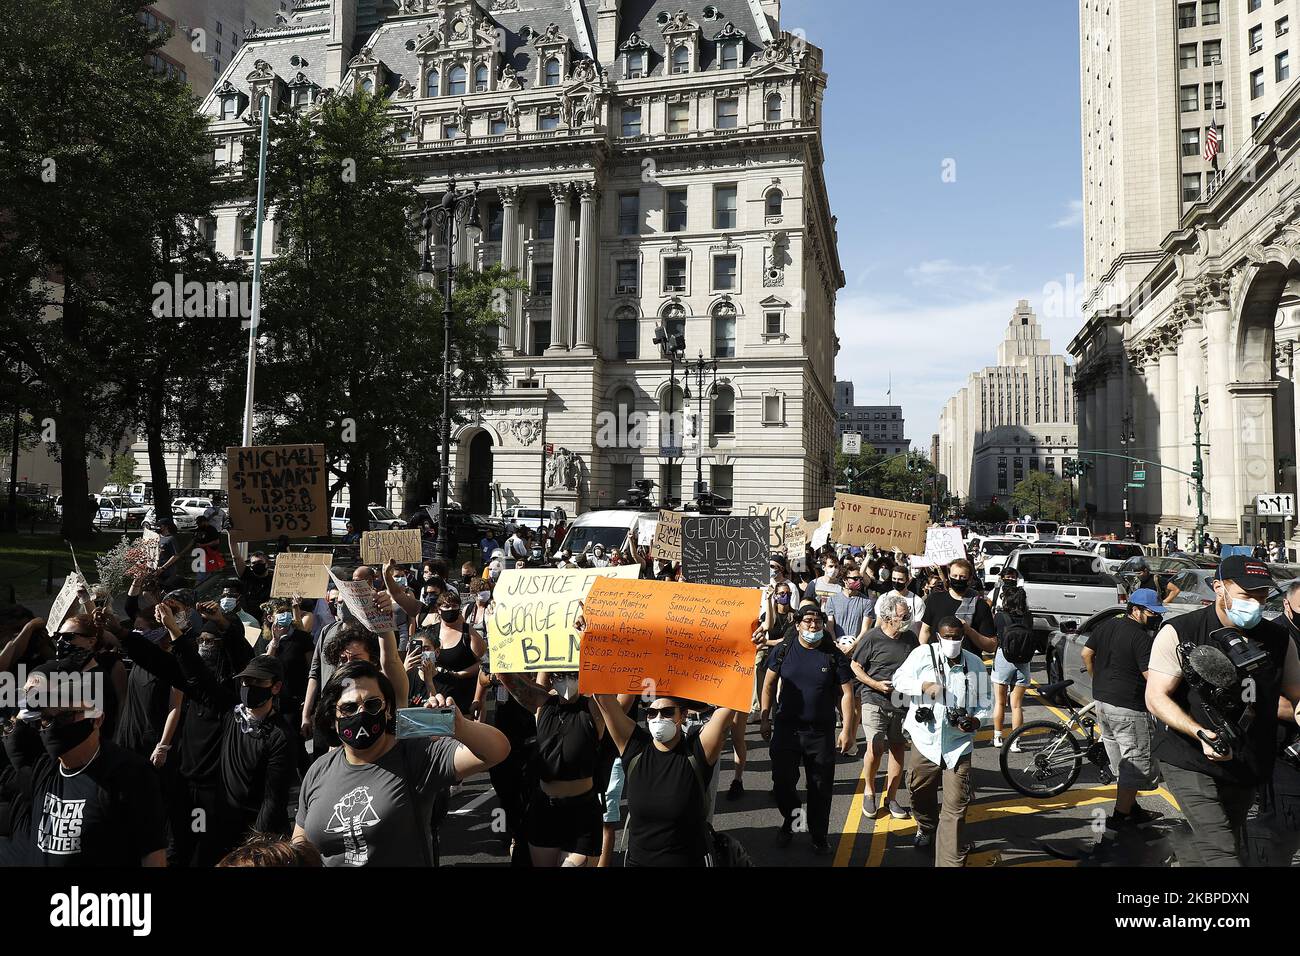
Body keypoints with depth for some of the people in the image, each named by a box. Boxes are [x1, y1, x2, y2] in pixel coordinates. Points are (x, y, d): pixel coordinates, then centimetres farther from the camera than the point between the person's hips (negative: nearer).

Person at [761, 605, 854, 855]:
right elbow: (769, 683, 7)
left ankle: (819, 836, 26)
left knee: (821, 788, 7)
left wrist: (846, 730, -6)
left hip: (822, 732, -1)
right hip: (786, 728, 1)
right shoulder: (784, 649, -1)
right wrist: (765, 718, 5)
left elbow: (846, 693, -2)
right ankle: (790, 820, 36)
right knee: (782, 781, 8)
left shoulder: (835, 655, -4)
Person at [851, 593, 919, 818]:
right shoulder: (872, 638, -9)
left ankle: (891, 797, 21)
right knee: (875, 748, -13)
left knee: (898, 749, 6)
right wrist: (876, 684, -13)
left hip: (902, 703, 5)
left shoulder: (910, 638, 5)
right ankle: (869, 791, 13)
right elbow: (855, 666, -2)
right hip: (875, 701, -4)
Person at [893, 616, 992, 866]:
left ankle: (952, 862, 3)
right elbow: (899, 679, -2)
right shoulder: (923, 654, -5)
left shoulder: (975, 664, 1)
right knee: (920, 792, 19)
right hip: (925, 740, 1)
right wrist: (924, 685, -19)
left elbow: (983, 704, 8)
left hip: (959, 745, -1)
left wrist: (976, 720, -13)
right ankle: (926, 827, 51)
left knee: (956, 809, -5)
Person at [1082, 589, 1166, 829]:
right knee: (1137, 763, 3)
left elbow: (1086, 654, 13)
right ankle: (1121, 816, 6)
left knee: (1122, 764, 19)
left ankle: (1131, 807, 29)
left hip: (1102, 701, 8)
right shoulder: (1142, 637, -16)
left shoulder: (1105, 625, 8)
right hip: (1129, 708, -8)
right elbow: (1151, 675, -21)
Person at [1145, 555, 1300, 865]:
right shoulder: (1179, 632, -10)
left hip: (1245, 768, 6)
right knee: (1222, 853, -18)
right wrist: (1199, 732, -29)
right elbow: (1156, 698, -13)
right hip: (1190, 761, -5)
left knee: (1208, 852, 15)